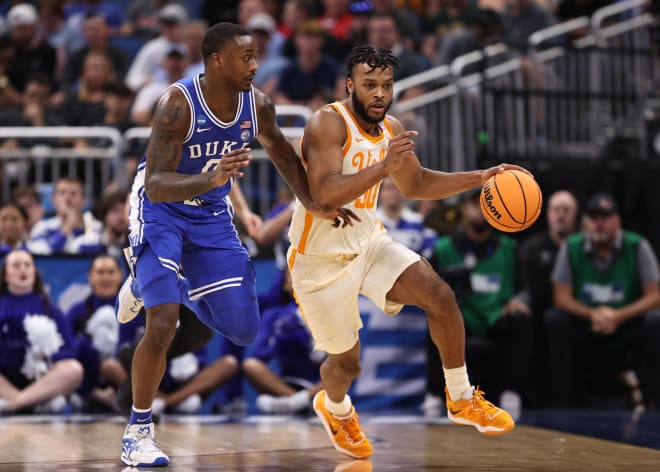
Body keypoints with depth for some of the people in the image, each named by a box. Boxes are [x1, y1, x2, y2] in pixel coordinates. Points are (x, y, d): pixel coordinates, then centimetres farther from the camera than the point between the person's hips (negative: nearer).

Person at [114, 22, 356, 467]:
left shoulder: (258, 104, -12)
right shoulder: (179, 104, -29)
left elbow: (282, 152, 10)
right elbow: (156, 186, -35)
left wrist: (313, 204, 6)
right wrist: (211, 179, -50)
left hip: (212, 216, 6)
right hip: (160, 212, -6)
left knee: (244, 331, 5)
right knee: (164, 323, -22)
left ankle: (154, 285, 30)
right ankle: (138, 432, -3)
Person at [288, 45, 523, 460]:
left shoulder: (391, 130, 0)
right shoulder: (328, 123, -22)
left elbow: (416, 184, 17)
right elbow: (324, 195, -35)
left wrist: (478, 178, 7)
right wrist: (383, 167, -45)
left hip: (369, 242, 6)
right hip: (321, 259, -6)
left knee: (441, 296, -13)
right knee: (347, 361, 5)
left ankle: (461, 400, 4)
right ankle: (335, 408, 43)